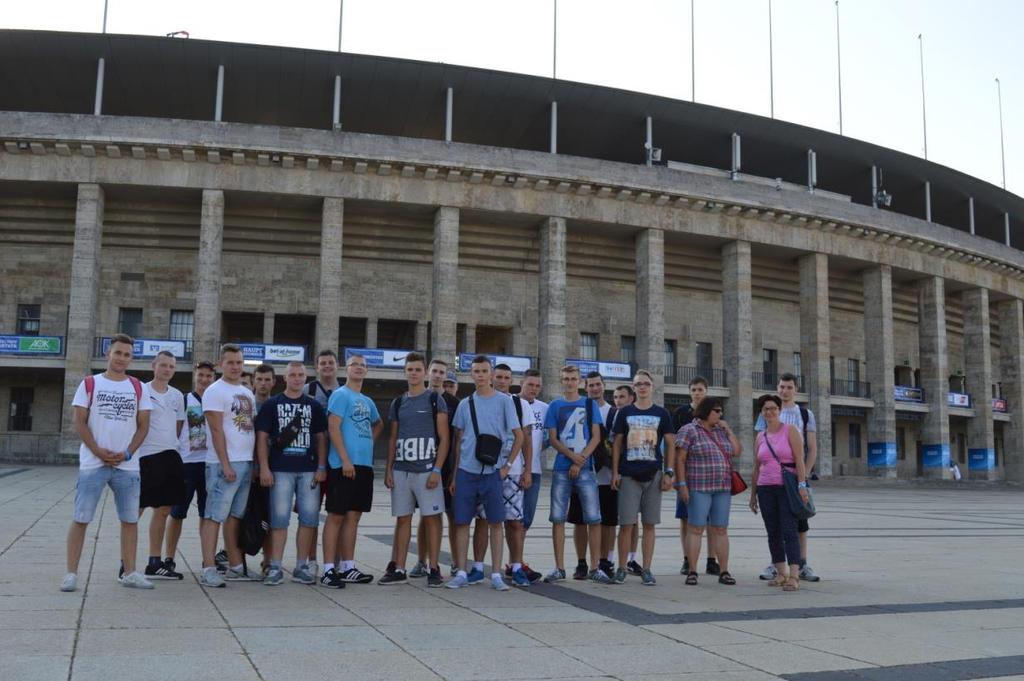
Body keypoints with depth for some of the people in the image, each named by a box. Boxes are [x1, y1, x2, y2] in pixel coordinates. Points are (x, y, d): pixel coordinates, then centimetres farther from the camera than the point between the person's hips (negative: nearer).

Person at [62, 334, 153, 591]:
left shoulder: (138, 388, 9)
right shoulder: (89, 384, 4)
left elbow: (143, 425, 7)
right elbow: (80, 424, 0)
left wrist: (127, 453, -8)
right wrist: (98, 451, -13)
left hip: (127, 465, 2)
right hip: (92, 464, -2)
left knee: (130, 519, 4)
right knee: (80, 518, -3)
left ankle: (129, 573, 11)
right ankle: (71, 573, 3)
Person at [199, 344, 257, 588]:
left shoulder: (248, 393, 18)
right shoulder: (215, 391, -5)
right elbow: (216, 430, -12)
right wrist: (225, 464, -17)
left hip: (247, 462, 7)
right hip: (225, 464, -7)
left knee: (235, 516, 11)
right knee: (214, 516, -7)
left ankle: (235, 567, 16)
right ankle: (208, 570, -7)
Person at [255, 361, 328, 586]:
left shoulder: (314, 405, 11)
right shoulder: (271, 404, 5)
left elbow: (321, 438, 11)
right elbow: (262, 437, 1)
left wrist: (321, 467, 2)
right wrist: (264, 468, -7)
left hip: (309, 470, 3)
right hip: (280, 470, -2)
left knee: (309, 517, 2)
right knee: (279, 517, -2)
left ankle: (301, 567, 12)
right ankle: (275, 567, 4)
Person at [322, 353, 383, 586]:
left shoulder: (367, 401, 18)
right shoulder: (340, 395, -4)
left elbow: (378, 425, 35)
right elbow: (333, 427, -13)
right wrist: (345, 460, -19)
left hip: (364, 465, 7)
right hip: (343, 464, -7)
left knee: (353, 516, 10)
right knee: (336, 516, -5)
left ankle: (348, 567, 15)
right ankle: (328, 569, -2)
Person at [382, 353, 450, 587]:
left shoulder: (435, 400, 0)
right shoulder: (398, 403, 14)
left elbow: (444, 439, -3)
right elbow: (393, 439, 17)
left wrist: (437, 470, -12)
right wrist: (388, 469, 7)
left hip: (426, 470, -4)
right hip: (401, 471, 4)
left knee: (431, 518, -2)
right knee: (403, 519, 7)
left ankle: (433, 569, 5)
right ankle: (398, 569, 13)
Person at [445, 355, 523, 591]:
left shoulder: (504, 401, 1)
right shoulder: (465, 404, 9)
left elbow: (519, 436, 2)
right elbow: (458, 441, 13)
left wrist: (507, 465, -4)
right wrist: (454, 474, 10)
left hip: (492, 472, -2)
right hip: (466, 472, 3)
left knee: (495, 522, 0)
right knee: (461, 522, 3)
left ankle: (496, 574, 8)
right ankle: (461, 573, 11)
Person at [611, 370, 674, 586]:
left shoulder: (662, 414, 7)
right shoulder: (625, 413, 6)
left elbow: (669, 445, 7)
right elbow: (617, 444, 7)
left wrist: (669, 473, -1)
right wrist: (615, 472, 0)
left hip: (653, 475, 1)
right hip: (628, 475, -1)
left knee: (649, 524, 4)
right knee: (626, 523, -2)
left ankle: (646, 570, 11)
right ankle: (621, 568, 8)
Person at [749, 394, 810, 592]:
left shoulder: (790, 430, 0)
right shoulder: (760, 437, 13)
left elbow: (799, 460, -7)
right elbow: (756, 469, 17)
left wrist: (802, 485, -17)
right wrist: (753, 494, 16)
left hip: (787, 488, -5)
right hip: (766, 489, 5)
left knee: (789, 531, -12)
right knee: (773, 533, 6)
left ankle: (794, 576, -16)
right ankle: (780, 574, 14)